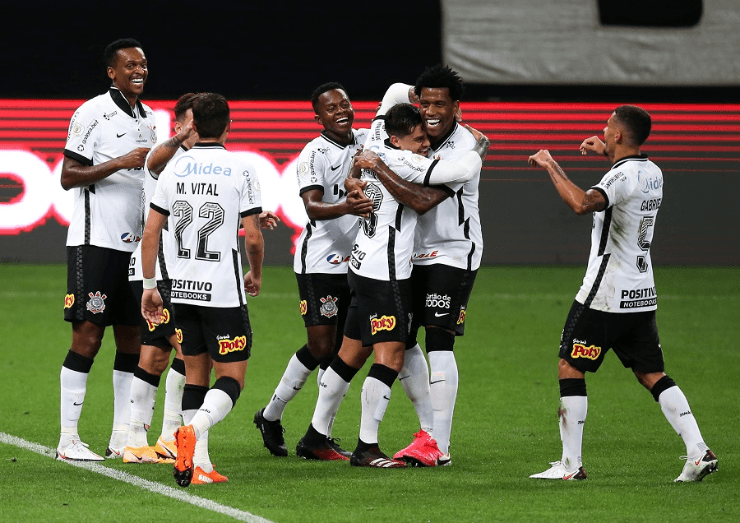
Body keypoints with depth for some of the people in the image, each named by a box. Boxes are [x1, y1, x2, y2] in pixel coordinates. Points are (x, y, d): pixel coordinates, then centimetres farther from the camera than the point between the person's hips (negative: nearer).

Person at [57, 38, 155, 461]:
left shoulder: (150, 119, 16)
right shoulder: (93, 113, -6)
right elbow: (69, 176, -11)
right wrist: (120, 163, -19)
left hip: (135, 243, 7)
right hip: (95, 241, -7)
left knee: (132, 338, 6)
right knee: (88, 335, -8)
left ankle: (123, 438, 11)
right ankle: (68, 440, -4)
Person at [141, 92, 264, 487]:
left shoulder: (174, 168, 5)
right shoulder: (239, 169, -7)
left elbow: (151, 233, 5)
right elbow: (253, 237, -7)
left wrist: (149, 286, 14)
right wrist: (256, 275, 13)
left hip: (183, 290, 4)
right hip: (224, 292, -4)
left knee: (195, 373, 13)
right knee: (231, 378, 1)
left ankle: (198, 465, 5)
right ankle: (193, 431, -27)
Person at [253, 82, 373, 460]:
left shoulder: (367, 141, 8)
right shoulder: (314, 155, -10)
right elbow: (312, 206, -23)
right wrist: (345, 207, -43)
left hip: (356, 260, 6)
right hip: (319, 262, -6)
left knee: (341, 352, 3)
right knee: (320, 347, -10)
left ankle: (320, 439, 6)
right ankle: (271, 416, 9)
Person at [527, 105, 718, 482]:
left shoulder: (621, 176, -18)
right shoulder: (652, 172, 10)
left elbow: (583, 204, -36)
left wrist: (551, 166, -25)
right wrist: (608, 153, 40)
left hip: (605, 293, -8)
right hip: (642, 295, 8)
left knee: (570, 369, 2)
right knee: (651, 374, 10)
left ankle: (571, 464, 1)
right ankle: (698, 452, -2)